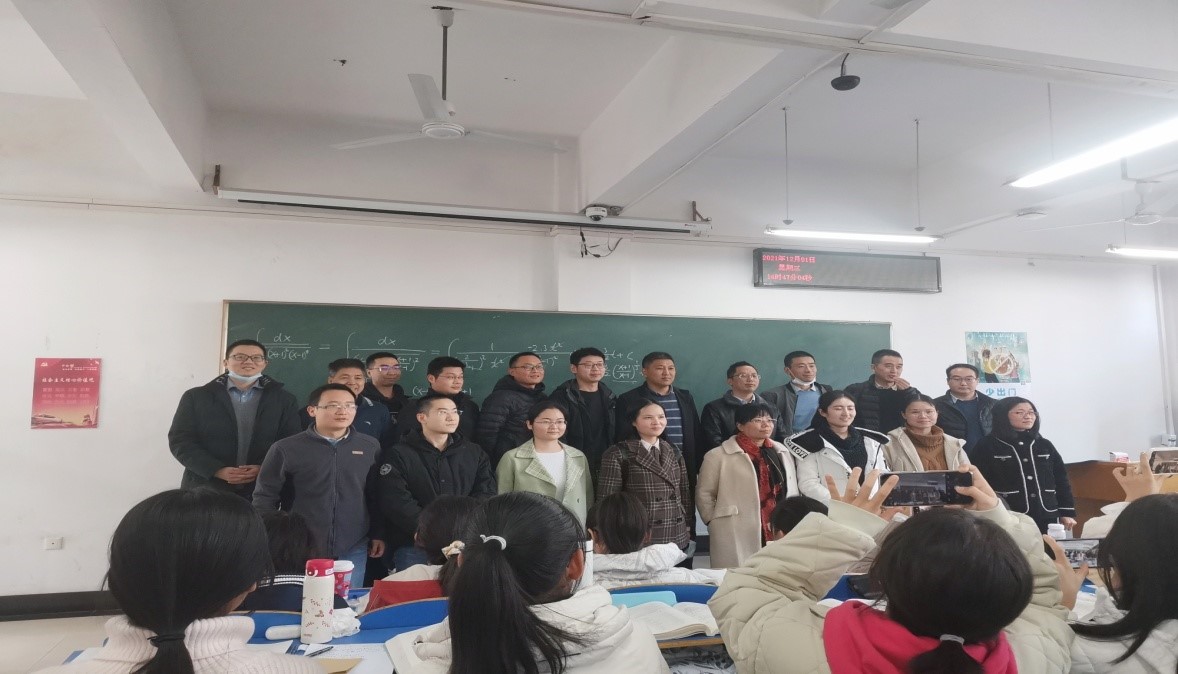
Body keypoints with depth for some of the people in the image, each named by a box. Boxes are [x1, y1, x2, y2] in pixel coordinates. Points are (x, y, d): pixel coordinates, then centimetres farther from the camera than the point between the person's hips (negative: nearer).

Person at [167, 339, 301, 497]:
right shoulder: (196, 397, 7)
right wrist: (218, 471, -11)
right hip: (206, 489, 0)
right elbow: (180, 441, 1)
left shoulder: (284, 400, 7)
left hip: (262, 492, 0)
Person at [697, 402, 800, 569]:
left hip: (780, 533, 5)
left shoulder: (782, 451, 15)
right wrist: (716, 524, -1)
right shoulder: (718, 456, -3)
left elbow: (791, 490, 20)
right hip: (738, 537, -5)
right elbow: (704, 494, 1)